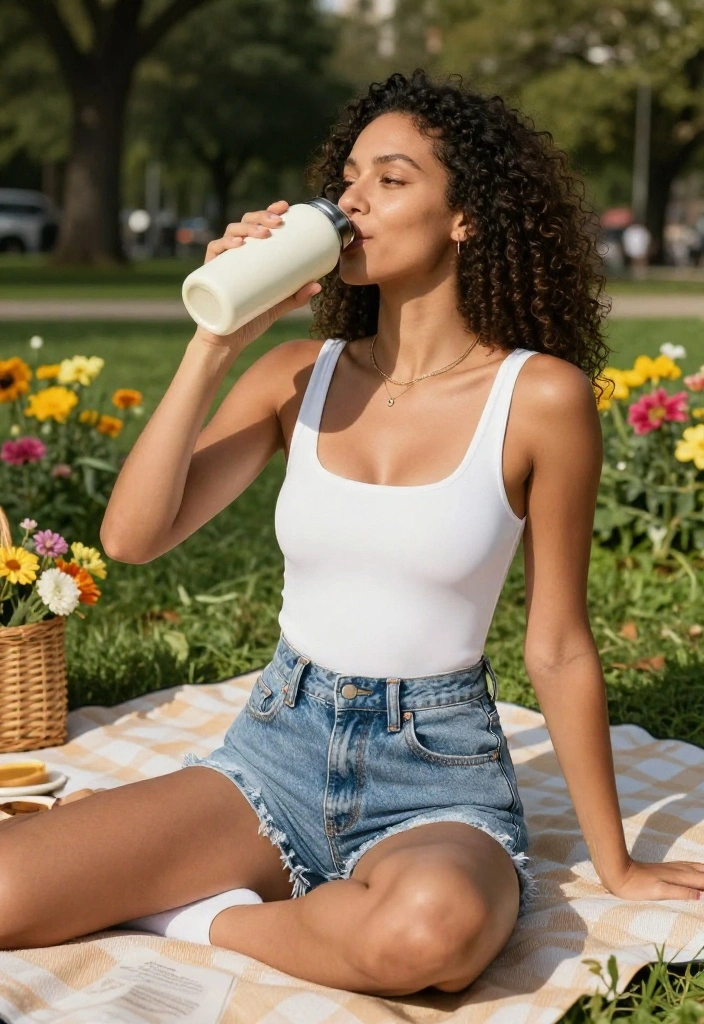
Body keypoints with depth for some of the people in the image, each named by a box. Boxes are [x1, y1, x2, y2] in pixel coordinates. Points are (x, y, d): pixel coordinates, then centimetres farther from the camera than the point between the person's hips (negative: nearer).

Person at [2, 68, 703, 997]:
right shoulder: (299, 374, 1)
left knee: (433, 930, -39)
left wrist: (615, 866, 4)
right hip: (278, 748, 2)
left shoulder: (540, 396, -9)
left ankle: (205, 916, -9)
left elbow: (558, 650, -2)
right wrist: (216, 340, -13)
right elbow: (132, 537, -8)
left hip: (439, 777, -2)